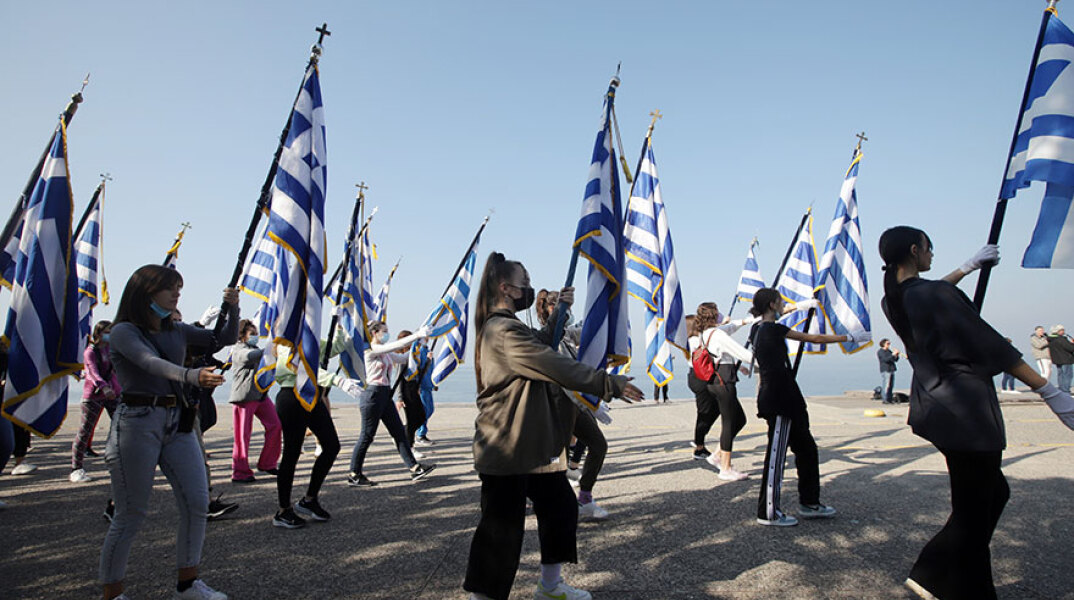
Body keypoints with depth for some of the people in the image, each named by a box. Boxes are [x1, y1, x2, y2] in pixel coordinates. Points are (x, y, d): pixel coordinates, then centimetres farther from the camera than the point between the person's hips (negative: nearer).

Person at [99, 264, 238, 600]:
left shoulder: (177, 332, 13)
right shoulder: (124, 331, -5)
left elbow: (225, 339, 18)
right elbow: (151, 363, -25)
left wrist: (233, 309, -1)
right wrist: (192, 376, -42)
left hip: (177, 423, 6)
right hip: (137, 422, -6)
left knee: (197, 503, 2)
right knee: (131, 515, 0)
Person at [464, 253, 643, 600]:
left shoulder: (503, 327, 14)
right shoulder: (504, 331, -20)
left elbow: (542, 347, 29)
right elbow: (557, 367, -23)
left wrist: (561, 310, 20)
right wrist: (611, 384, -17)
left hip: (533, 447, 11)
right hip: (508, 450, -11)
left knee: (560, 506, 17)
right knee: (502, 527, -2)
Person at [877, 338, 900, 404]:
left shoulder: (889, 351, 19)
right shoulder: (880, 351, -5)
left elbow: (896, 360, 17)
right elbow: (886, 359, -18)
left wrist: (896, 355, -1)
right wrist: (893, 354, -19)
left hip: (891, 370, 8)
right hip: (885, 370, -8)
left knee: (891, 386, 7)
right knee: (886, 385, -11)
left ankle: (889, 399, 12)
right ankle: (885, 399, -10)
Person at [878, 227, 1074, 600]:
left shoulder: (893, 299, 6)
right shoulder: (934, 294, -19)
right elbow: (990, 344, -17)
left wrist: (969, 267, 41)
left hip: (935, 407, 9)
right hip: (966, 411, -9)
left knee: (993, 492, 22)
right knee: (974, 511, 2)